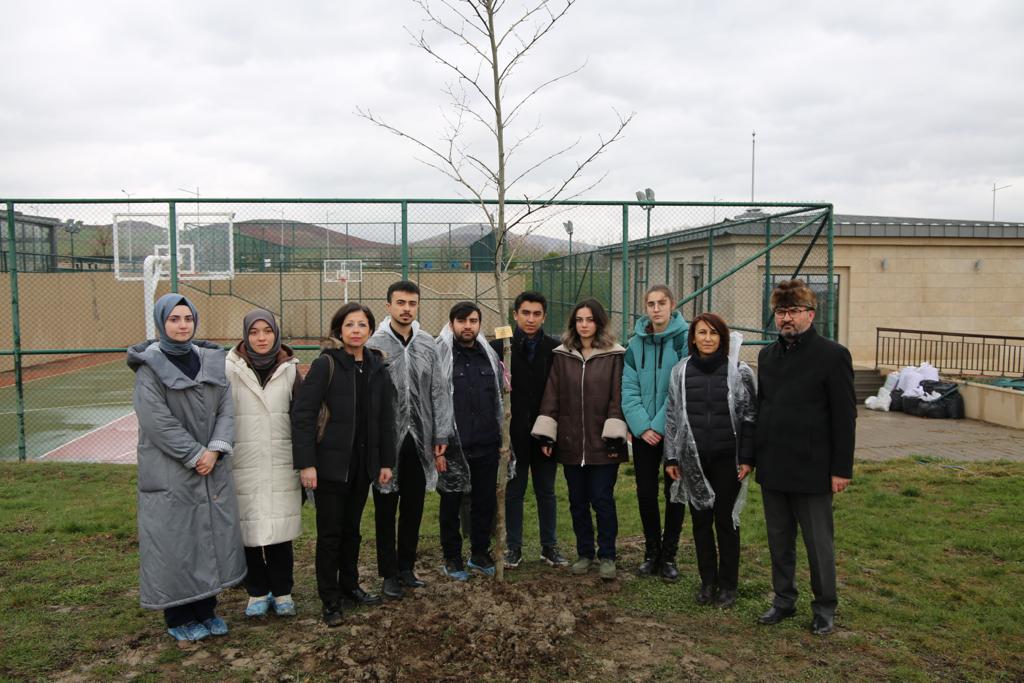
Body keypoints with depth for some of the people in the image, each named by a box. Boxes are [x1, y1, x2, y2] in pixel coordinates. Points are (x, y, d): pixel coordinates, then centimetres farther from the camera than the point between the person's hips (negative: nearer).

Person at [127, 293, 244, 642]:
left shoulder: (211, 360, 7)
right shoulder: (150, 366, -8)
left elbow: (226, 409, 3)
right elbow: (157, 421, -15)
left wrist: (215, 450, -11)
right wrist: (195, 456, -15)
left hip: (213, 467, 5)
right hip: (170, 471, -5)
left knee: (212, 535, 10)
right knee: (174, 541, 2)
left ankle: (206, 610, 25)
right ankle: (178, 619, 17)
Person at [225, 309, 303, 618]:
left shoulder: (289, 370, 5)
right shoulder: (230, 370, -2)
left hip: (281, 464, 1)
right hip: (243, 464, -1)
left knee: (280, 529, 5)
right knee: (249, 529, 5)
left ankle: (282, 591, 21)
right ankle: (257, 592, 22)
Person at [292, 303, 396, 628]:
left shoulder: (377, 367, 6)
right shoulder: (325, 364, -10)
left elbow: (386, 418, 9)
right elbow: (302, 414, -14)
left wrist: (386, 462, 7)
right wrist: (306, 463, -18)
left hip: (363, 463, 5)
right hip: (331, 463, -4)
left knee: (351, 528, 16)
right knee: (330, 532, 4)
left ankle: (349, 586, 32)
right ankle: (330, 601, 16)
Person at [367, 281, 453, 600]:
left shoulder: (428, 344, 6)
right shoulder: (375, 344, -6)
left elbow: (438, 392, 6)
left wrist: (441, 434, 3)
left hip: (418, 440, 4)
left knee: (413, 508, 14)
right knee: (386, 511, 8)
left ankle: (407, 567, 30)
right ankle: (390, 573, 21)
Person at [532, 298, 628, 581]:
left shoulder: (614, 356, -2)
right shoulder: (562, 356, 6)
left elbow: (618, 398, -5)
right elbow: (551, 396, 5)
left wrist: (614, 437, -11)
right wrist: (546, 434, 0)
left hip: (602, 444, -3)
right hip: (571, 443, 3)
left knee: (602, 500, 2)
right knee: (578, 502, 12)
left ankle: (607, 556, 16)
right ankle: (584, 553, 26)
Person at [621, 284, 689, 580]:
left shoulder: (684, 340, -9)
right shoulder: (636, 343, 3)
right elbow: (629, 389, 0)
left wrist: (660, 425, -16)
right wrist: (641, 426, -11)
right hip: (643, 431, 3)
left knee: (675, 492, 6)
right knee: (646, 493, 8)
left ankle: (668, 555, 21)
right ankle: (651, 552, 24)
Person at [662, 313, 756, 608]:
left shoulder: (739, 371, -2)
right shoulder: (680, 371, 4)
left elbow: (749, 416, -1)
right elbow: (672, 416, 7)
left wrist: (747, 458, -6)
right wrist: (671, 457, 5)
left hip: (727, 459, -2)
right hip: (694, 460, 2)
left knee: (726, 520, 6)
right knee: (701, 520, 11)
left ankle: (728, 584, 20)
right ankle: (707, 581, 24)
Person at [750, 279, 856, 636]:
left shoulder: (832, 355, -8)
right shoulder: (767, 355, 10)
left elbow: (845, 417, -9)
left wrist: (841, 468, -12)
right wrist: (748, 455, 12)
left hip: (812, 469, -5)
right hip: (772, 468, 6)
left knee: (819, 543, 7)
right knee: (779, 540, 15)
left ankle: (825, 608, 24)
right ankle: (783, 600, 30)